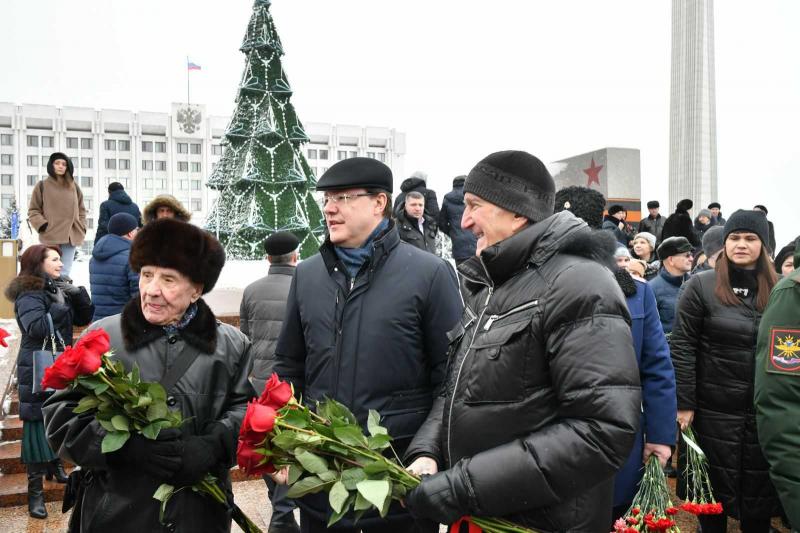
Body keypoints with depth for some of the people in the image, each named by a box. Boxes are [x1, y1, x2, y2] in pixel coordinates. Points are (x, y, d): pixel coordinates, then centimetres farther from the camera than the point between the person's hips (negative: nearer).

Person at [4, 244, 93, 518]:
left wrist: (78, 295, -8)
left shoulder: (59, 289, 9)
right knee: (37, 423, -5)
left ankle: (55, 465, 33)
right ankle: (35, 490, 0)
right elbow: (36, 327, -25)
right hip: (37, 369, -7)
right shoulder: (28, 294, -12)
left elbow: (83, 319, 7)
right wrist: (60, 306, -26)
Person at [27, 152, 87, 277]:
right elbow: (33, 210, 6)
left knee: (65, 274, 3)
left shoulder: (74, 186, 15)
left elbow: (81, 209, 20)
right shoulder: (42, 185, 5)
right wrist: (43, 225, -8)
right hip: (50, 237, -3)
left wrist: (81, 228, 8)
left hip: (71, 237, 3)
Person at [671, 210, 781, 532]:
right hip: (713, 408, -3)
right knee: (714, 486, 11)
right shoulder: (701, 285, -6)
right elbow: (681, 346, -8)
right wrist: (683, 402, -11)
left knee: (759, 486, 14)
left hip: (764, 410, 3)